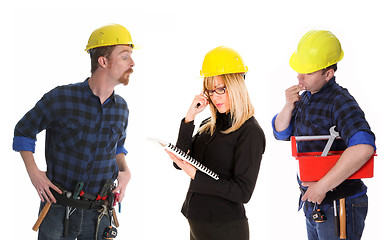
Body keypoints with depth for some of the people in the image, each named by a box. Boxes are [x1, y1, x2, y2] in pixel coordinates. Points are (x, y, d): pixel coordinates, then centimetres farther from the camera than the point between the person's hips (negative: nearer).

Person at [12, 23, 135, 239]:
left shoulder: (121, 108, 3)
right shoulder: (61, 98, -11)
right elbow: (24, 130, 3)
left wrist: (124, 171, 2)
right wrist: (33, 171, -8)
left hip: (98, 214, 4)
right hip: (58, 211, -4)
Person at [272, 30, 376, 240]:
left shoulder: (340, 101, -21)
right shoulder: (306, 97, 6)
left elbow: (363, 148, -37)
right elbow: (281, 133, 14)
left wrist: (322, 186, -31)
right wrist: (289, 106, -7)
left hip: (339, 208, -8)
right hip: (313, 205, 8)